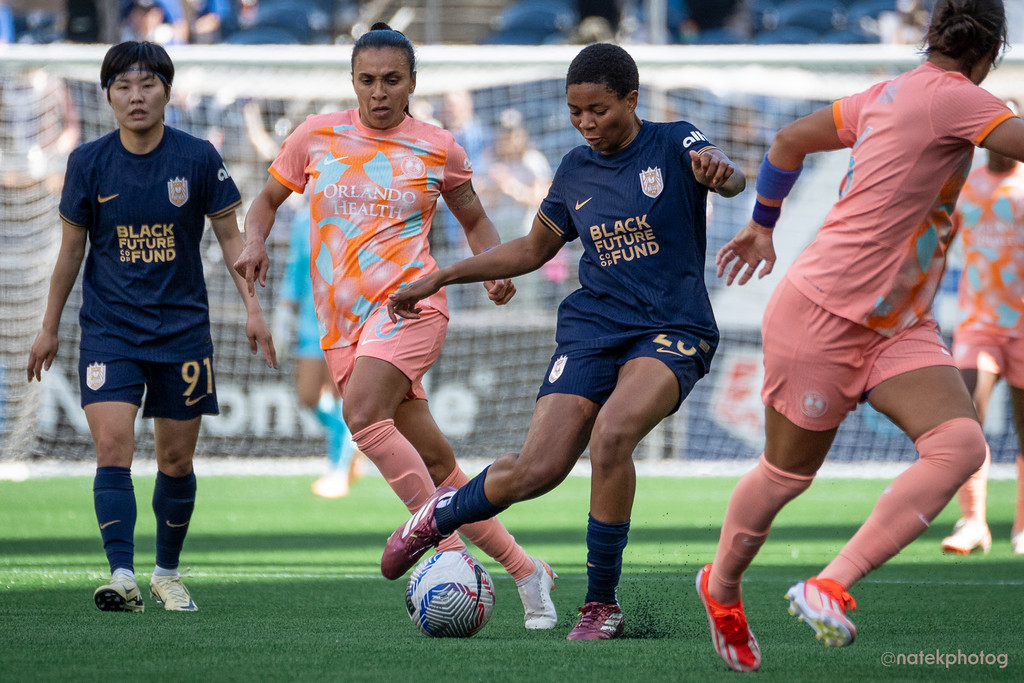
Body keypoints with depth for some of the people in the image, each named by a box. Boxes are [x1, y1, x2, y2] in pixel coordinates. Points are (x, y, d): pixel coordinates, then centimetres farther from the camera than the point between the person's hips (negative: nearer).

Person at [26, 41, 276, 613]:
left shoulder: (198, 158, -5)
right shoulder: (89, 163, -2)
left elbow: (230, 235, 5)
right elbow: (72, 248, 8)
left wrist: (253, 307, -3)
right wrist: (50, 327, 11)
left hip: (182, 328, 0)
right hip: (110, 327, 0)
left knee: (177, 462, 6)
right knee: (113, 447, -17)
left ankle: (168, 574, 25)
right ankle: (123, 576, -22)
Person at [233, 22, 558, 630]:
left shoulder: (437, 148, 4)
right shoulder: (318, 136, 7)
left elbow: (476, 220, 19)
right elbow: (268, 199, 18)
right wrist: (256, 243, -3)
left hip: (409, 302, -3)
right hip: (342, 322, 3)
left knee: (364, 413, -30)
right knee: (434, 461, 2)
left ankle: (449, 546, -26)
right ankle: (525, 570, 12)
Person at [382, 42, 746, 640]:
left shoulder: (673, 144, -1)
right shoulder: (576, 171, 12)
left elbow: (730, 178, -23)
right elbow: (532, 250, 25)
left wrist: (719, 171, -48)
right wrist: (441, 278, 22)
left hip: (673, 329, -3)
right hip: (594, 326, 4)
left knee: (611, 433, -32)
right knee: (536, 469, -13)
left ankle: (602, 604, -18)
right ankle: (439, 517, 20)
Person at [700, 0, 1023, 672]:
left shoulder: (888, 96, 9)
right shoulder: (953, 98, -16)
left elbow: (789, 140, 22)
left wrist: (762, 225, 33)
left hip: (897, 327, 8)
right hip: (822, 313, -8)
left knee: (961, 445, -15)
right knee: (785, 475, 8)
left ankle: (831, 589, -18)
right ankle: (721, 588, 35)